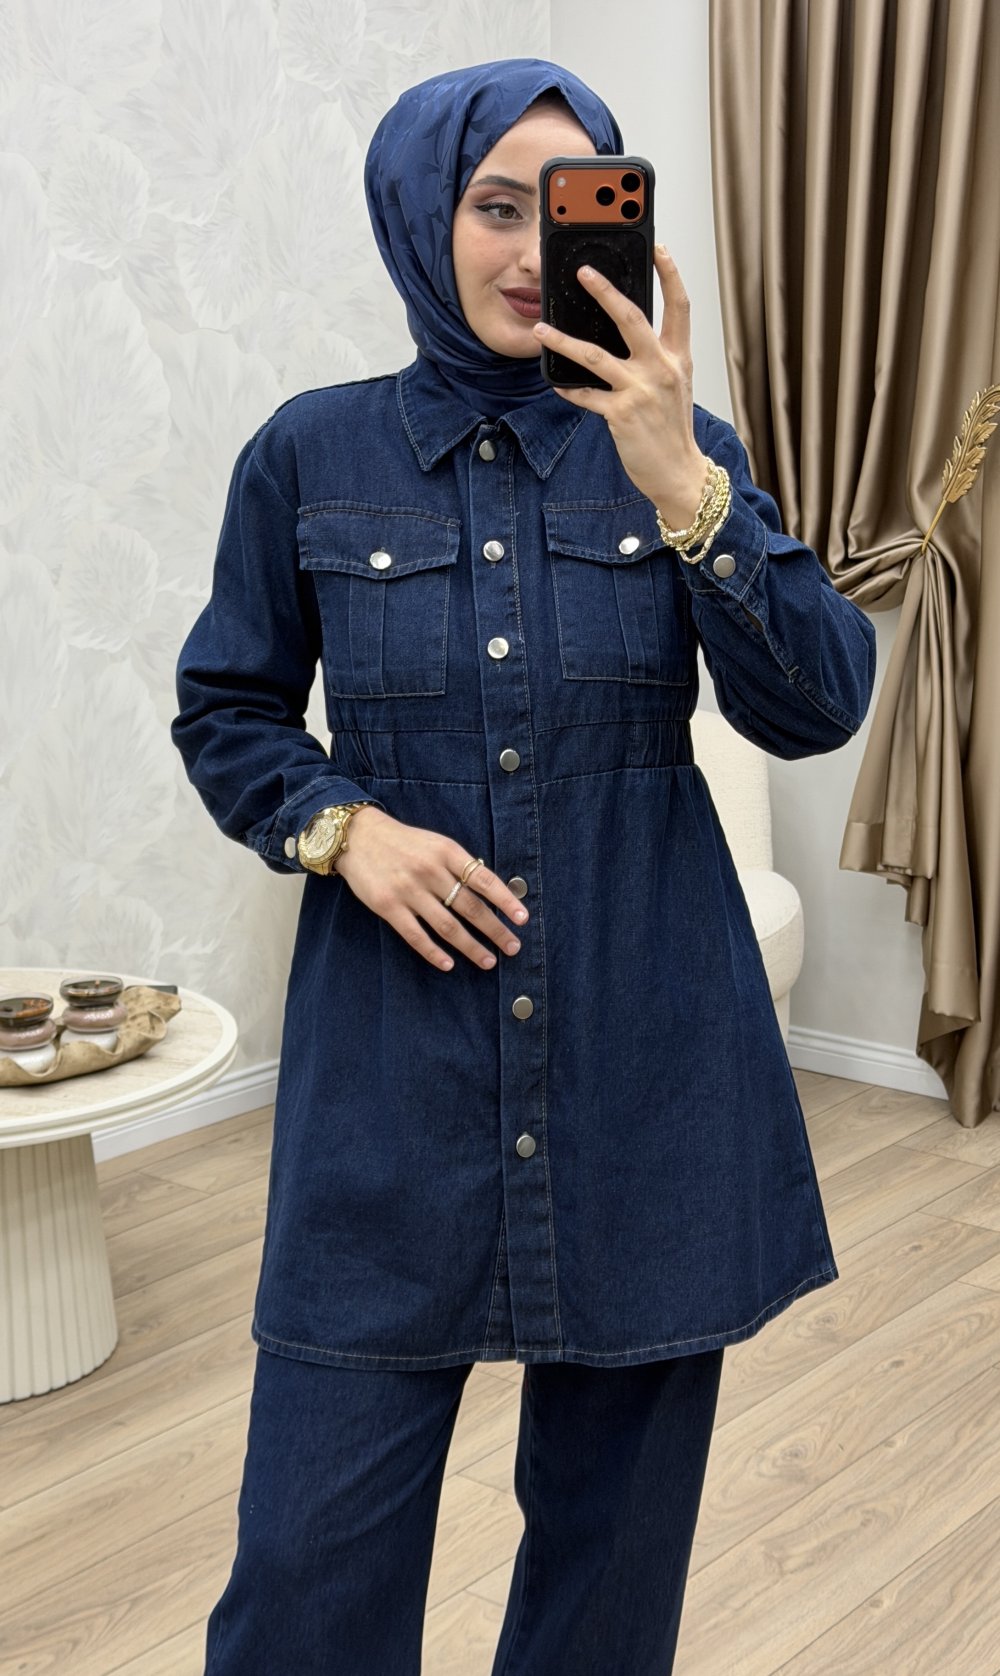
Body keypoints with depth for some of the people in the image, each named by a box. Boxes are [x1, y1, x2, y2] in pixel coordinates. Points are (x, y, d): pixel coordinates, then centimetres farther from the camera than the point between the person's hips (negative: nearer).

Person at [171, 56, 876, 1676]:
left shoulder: (680, 450, 3)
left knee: (616, 1511, 14)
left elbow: (820, 703, -7)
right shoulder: (311, 455, 2)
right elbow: (226, 714, 10)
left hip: (644, 1056, 1)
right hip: (394, 1061, -1)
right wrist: (343, 824, -10)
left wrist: (679, 485, -19)